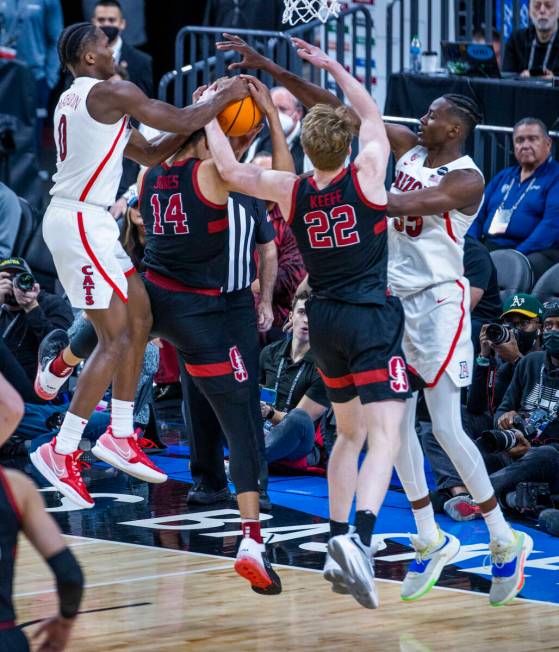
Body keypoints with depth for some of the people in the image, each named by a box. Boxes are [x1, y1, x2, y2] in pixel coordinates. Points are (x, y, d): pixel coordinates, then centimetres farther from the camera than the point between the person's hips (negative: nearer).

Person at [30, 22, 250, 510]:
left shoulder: (75, 100, 19)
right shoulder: (110, 92, -12)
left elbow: (148, 154, 21)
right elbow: (178, 122, -12)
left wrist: (204, 119, 12)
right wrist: (225, 98, 3)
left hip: (87, 224, 10)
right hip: (81, 224, -10)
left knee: (139, 318, 15)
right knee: (116, 339, -10)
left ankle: (120, 435, 18)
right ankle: (61, 452, -11)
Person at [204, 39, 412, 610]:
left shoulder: (291, 191, -3)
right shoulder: (366, 175, -8)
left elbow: (229, 169, 0)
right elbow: (372, 115, 9)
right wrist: (333, 67, 19)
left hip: (324, 321, 5)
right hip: (372, 318, -5)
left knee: (349, 432, 22)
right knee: (383, 435, -13)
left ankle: (337, 544, 18)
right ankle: (360, 536, -36)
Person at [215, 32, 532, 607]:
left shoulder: (466, 180, -16)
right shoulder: (407, 148, 5)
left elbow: (408, 204, -34)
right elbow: (334, 110, 3)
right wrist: (269, 69, -3)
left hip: (438, 301, -8)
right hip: (397, 297, 8)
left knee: (446, 428, -10)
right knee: (396, 424, 7)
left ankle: (505, 541, 2)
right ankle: (430, 540, 17)